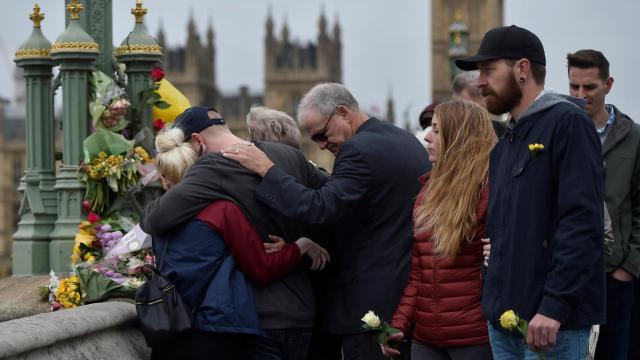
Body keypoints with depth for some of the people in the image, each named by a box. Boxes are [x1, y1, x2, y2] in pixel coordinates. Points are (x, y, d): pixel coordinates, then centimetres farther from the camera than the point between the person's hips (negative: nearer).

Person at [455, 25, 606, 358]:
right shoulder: (504, 145, 20)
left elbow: (581, 224, -17)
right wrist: (493, 302, 12)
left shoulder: (567, 124, -8)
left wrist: (554, 307, -23)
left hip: (549, 321, -8)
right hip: (502, 320, 8)